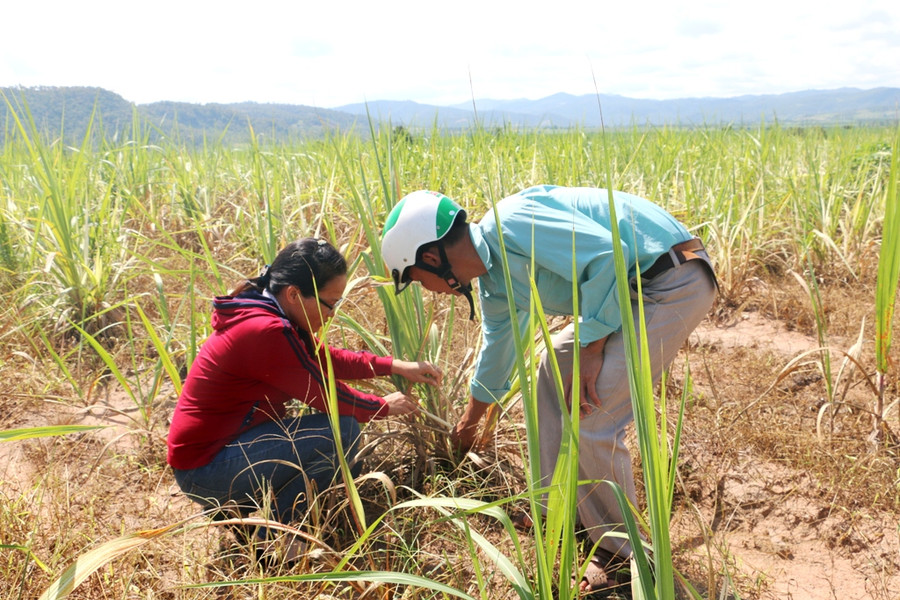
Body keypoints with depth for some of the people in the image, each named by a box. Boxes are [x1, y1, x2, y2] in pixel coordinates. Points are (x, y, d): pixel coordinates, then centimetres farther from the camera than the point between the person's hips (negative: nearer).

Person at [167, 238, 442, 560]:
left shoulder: (269, 313, 3)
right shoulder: (266, 332, -27)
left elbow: (328, 358, 11)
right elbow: (326, 394, -19)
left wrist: (397, 366, 5)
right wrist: (385, 406, -1)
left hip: (227, 443, 10)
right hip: (204, 469, -10)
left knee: (347, 467, 12)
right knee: (342, 430, -21)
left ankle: (233, 504, 16)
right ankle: (272, 536, -5)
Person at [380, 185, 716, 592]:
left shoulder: (511, 223, -20)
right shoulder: (494, 284, 11)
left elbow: (608, 254, -26)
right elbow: (497, 350, 27)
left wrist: (591, 350, -18)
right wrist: (470, 421, 42)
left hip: (674, 281, -10)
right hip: (635, 286, 10)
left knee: (590, 422, -11)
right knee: (555, 367, 19)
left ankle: (620, 555, 11)